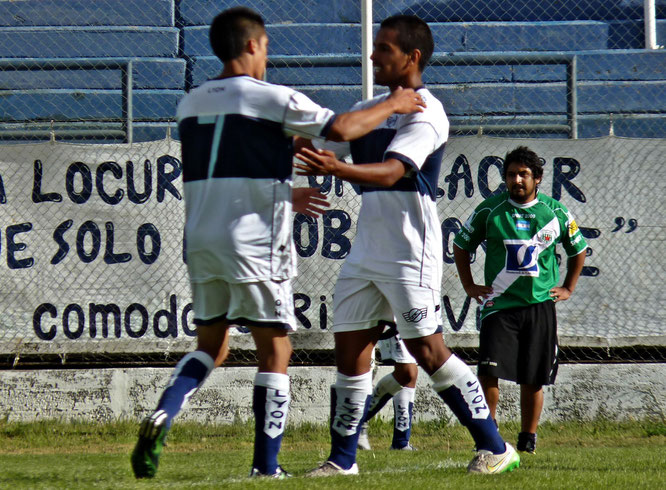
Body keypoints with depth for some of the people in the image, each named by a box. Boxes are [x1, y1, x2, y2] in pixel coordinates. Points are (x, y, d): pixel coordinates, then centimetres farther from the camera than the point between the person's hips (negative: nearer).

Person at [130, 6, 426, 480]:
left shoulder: (191, 105, 13)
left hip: (201, 240, 6)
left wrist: (284, 196, 32)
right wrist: (392, 106, 6)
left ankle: (162, 417, -9)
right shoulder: (270, 99, -8)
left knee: (211, 346, 16)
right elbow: (341, 128, -10)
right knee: (275, 351, 3)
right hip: (255, 244, -6)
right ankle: (266, 467, 1)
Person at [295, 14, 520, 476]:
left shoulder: (425, 114, -11)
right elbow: (328, 148, 20)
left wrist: (337, 169, -42)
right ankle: (343, 458, 8)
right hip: (366, 248, 8)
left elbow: (392, 171, -26)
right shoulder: (369, 109, 16)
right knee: (350, 347, 3)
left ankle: (495, 447, 1)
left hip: (409, 252, -8)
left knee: (427, 350, -8)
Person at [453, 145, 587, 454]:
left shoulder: (555, 213, 4)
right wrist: (469, 286, 8)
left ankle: (528, 438, 15)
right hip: (499, 304, -1)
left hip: (540, 304, 1)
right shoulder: (489, 211, 0)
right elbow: (461, 245, 14)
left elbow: (578, 249, 20)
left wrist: (568, 288, 14)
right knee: (490, 371, -14)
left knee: (534, 379, 3)